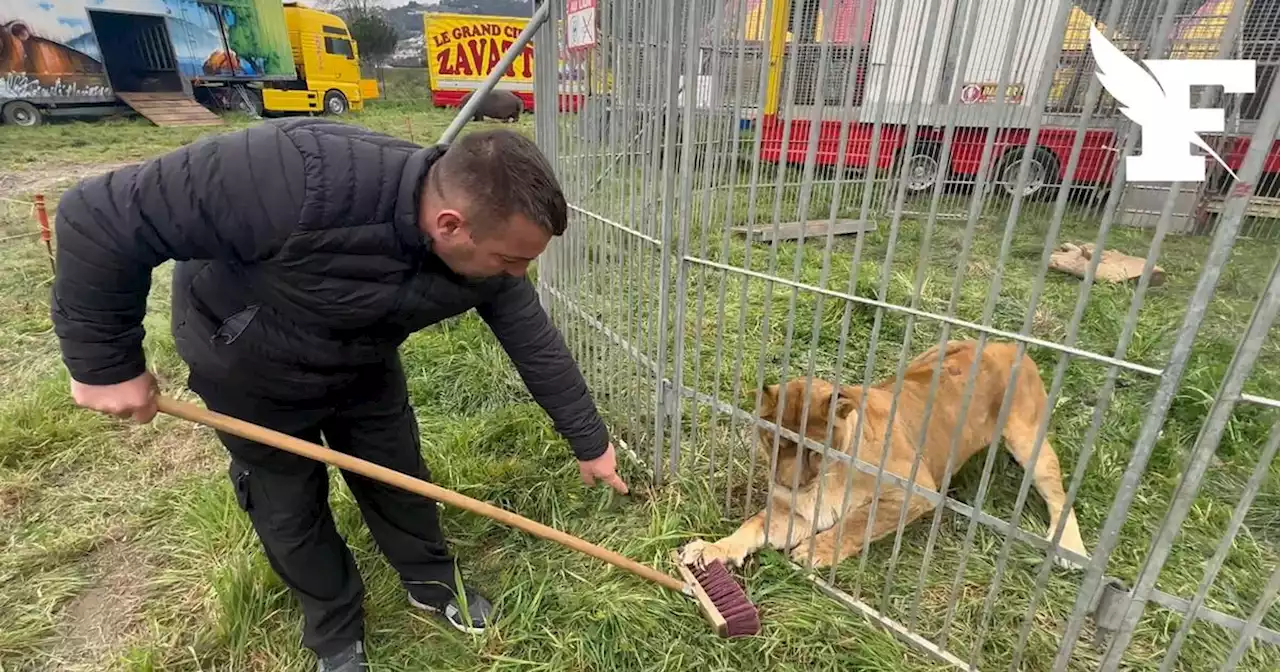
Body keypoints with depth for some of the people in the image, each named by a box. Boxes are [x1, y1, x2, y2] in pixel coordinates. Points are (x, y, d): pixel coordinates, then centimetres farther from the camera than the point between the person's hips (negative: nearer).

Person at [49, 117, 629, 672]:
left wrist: (589, 443, -5)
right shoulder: (304, 179, -44)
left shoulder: (487, 252, -25)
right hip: (249, 369, -3)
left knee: (398, 476, 13)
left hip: (363, 363, 4)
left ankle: (431, 582, 40)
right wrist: (105, 362, -24)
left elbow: (539, 346, -13)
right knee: (288, 507, 11)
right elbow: (101, 217, -33)